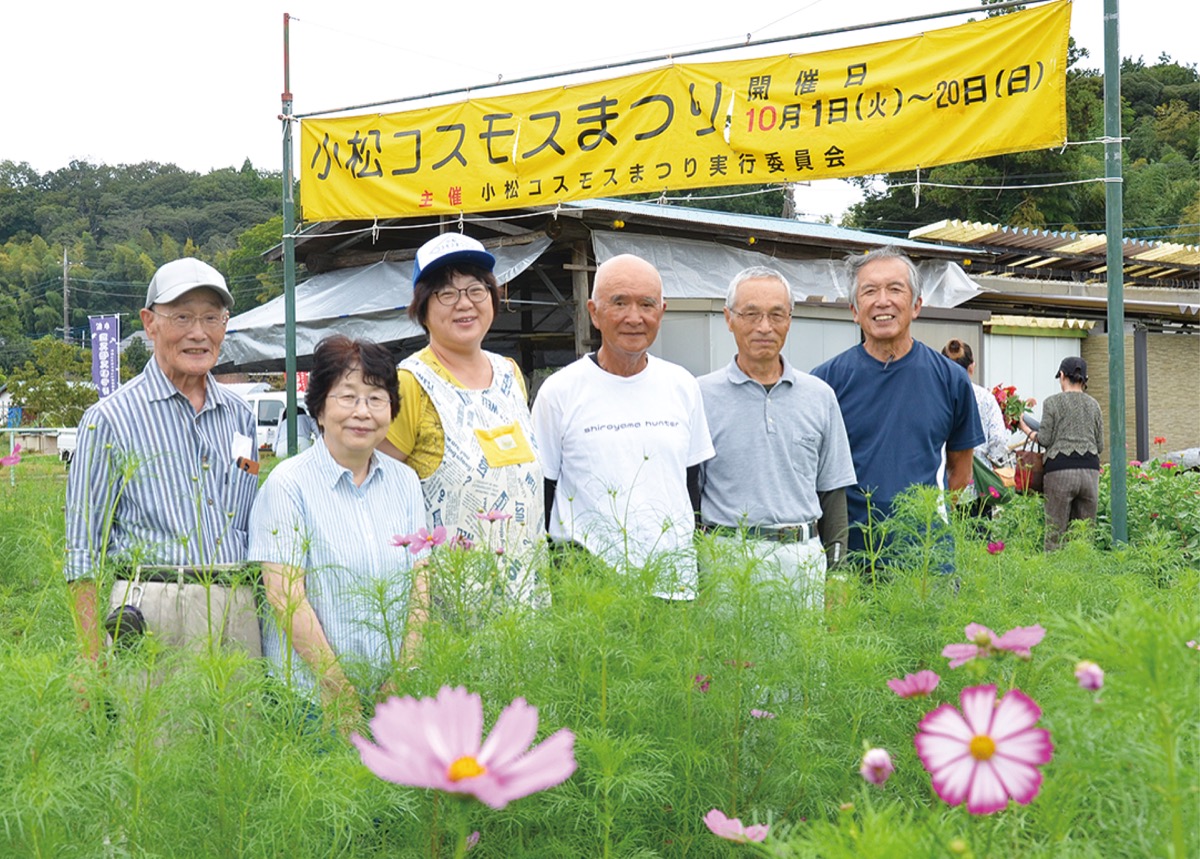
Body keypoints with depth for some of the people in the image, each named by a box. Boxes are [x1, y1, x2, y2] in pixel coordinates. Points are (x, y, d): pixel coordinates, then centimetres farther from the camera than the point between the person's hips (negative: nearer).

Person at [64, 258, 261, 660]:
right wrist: (94, 663, -8)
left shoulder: (239, 414, 14)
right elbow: (82, 550, -2)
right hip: (153, 610, -4)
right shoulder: (111, 418, -1)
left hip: (239, 611, 4)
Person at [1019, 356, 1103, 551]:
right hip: (1090, 470, 4)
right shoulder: (1093, 404, 13)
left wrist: (1026, 430, 15)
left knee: (1055, 534, -2)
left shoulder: (1052, 402, 1)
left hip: (1060, 469, -4)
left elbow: (1045, 439, -2)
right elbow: (1100, 445, 13)